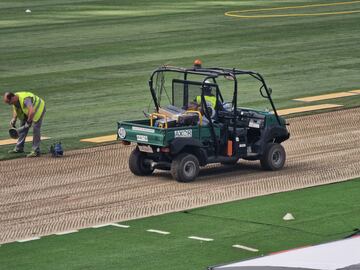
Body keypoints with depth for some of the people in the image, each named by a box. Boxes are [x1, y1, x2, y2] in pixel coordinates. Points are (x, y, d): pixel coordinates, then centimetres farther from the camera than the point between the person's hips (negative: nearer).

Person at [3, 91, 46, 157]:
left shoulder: (25, 99, -42)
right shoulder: (14, 100, -14)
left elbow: (32, 112, -52)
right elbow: (15, 109, 8)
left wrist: (28, 122, -40)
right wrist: (14, 119, -6)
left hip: (38, 108, -9)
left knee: (35, 130, -15)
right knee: (23, 128, 11)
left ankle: (36, 151, -9)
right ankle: (19, 148, 21)